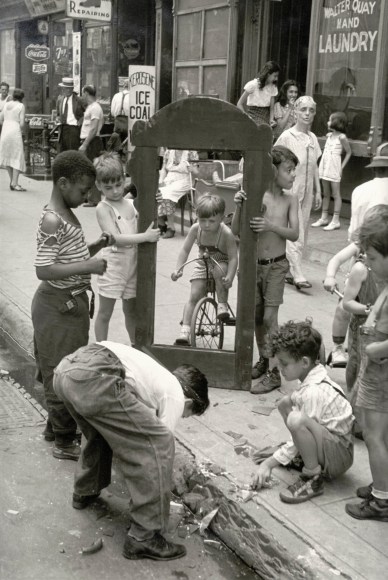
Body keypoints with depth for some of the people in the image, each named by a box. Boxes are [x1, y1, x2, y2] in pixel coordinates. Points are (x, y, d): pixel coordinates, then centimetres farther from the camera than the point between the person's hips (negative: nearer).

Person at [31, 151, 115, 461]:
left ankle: (55, 426, 35)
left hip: (72, 302, 10)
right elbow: (43, 270, -25)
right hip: (59, 306, -10)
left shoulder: (67, 214, 10)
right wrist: (88, 266, -26)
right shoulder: (52, 220, -20)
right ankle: (64, 442, 13)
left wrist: (96, 246, 4)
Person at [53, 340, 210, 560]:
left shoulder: (157, 375, 37)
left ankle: (85, 493, 53)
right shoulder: (175, 396, 14)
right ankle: (145, 538, 7)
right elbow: (158, 448, 15)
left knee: (102, 429, 38)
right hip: (94, 377, -10)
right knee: (159, 445, 0)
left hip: (65, 368, 10)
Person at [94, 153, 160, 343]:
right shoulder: (103, 208, -13)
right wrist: (145, 237, -29)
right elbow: (116, 238, -23)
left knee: (131, 311, 19)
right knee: (105, 313, 7)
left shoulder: (131, 203, 5)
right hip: (112, 265, -6)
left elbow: (146, 225, 14)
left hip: (132, 265, 6)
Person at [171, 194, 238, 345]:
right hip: (203, 264, 3)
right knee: (194, 296, -9)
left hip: (222, 263, -3)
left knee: (219, 270, -38)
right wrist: (178, 269, -21)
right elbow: (185, 250, -9)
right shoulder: (195, 229, -17)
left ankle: (222, 305, -18)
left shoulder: (226, 233, -26)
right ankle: (185, 330, -8)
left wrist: (230, 277, -38)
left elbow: (233, 257, -24)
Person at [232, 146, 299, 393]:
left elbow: (294, 233, -12)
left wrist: (271, 226, -28)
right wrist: (239, 206, -22)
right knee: (256, 316, 12)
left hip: (276, 265, -2)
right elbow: (237, 231, -7)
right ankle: (263, 360, 31)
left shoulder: (290, 200, -3)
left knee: (269, 317, -5)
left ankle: (274, 372, 2)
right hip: (254, 264, 2)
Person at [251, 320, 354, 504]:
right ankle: (305, 456, 14)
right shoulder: (316, 377, 3)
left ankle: (313, 478, -17)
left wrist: (269, 463, -15)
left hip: (339, 457, -10)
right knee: (285, 403, 8)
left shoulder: (314, 392, -25)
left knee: (297, 420, -35)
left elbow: (301, 427, -22)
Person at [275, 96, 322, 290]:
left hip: (306, 192, 7)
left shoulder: (312, 138, 9)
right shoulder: (287, 137, -9)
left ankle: (287, 271, 18)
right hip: (290, 191, -6)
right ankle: (298, 275, -9)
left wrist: (318, 192, 13)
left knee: (301, 235, 9)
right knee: (294, 234, -9)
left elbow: (314, 167, 15)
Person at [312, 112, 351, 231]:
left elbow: (348, 152, -4)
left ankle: (336, 221, -1)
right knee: (326, 194, 12)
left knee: (335, 194, -2)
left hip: (334, 168, -7)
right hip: (325, 167, 7)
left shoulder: (341, 137, -9)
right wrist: (321, 165, 6)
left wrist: (342, 166, -8)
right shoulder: (328, 135, 9)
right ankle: (324, 218, 18)